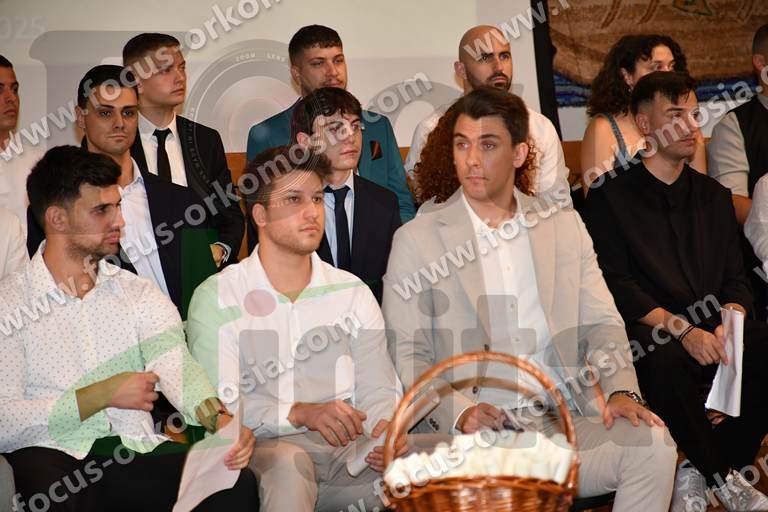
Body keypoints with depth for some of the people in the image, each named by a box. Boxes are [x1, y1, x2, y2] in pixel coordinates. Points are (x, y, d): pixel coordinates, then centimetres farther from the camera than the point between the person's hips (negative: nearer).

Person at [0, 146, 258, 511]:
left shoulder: (141, 296, 15)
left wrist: (220, 420, -25)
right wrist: (102, 394, -9)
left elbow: (176, 367, -4)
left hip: (136, 453, 3)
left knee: (237, 482, -24)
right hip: (52, 456, -3)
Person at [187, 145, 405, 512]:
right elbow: (218, 404, -8)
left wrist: (384, 428, -16)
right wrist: (302, 413, -24)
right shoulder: (217, 297, 2)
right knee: (288, 462, -39)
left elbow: (377, 388, 9)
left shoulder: (353, 293, 14)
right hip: (265, 452, -3)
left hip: (351, 451, 3)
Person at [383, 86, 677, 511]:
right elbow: (408, 354, 1)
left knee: (653, 445, -24)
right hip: (478, 429, -4)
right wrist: (456, 411, -18)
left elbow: (602, 323, 14)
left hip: (566, 421, 4)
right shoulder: (416, 240, 5)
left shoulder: (564, 224, 16)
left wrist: (621, 390, -6)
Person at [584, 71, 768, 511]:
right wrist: (682, 330, -20)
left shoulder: (714, 196, 20)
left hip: (710, 331, 5)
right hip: (650, 336, -5)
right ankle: (725, 476, -15)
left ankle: (698, 473, -11)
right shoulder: (611, 199, 3)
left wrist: (729, 324, -10)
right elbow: (617, 286, -7)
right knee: (664, 360, -39)